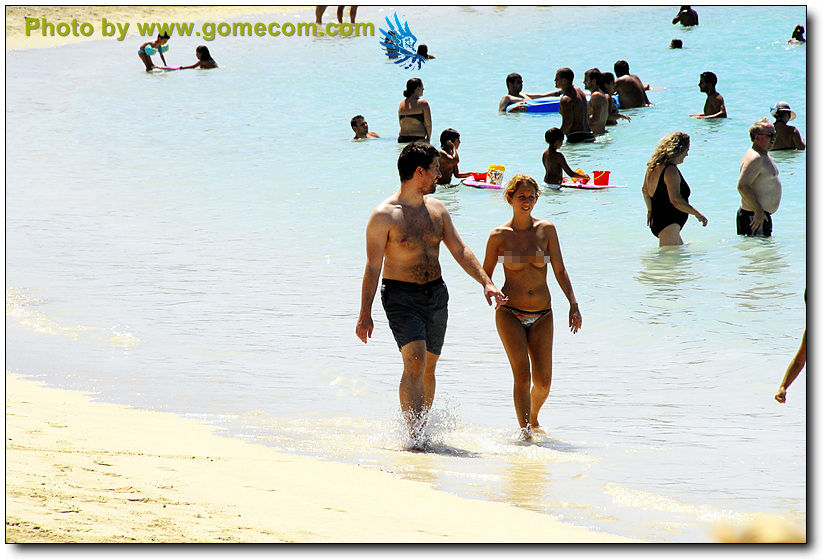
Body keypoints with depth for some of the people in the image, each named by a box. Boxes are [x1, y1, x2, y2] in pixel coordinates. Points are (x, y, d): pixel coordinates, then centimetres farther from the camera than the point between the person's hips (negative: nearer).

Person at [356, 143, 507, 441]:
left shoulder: (436, 209, 8)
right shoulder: (385, 215, -11)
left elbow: (460, 251, 10)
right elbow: (373, 267, -10)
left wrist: (486, 282, -3)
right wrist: (365, 314, -13)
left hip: (436, 294, 6)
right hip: (401, 296, -6)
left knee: (428, 367, 11)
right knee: (415, 362, -19)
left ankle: (422, 427, 25)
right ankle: (415, 438, -21)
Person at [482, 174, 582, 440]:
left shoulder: (546, 230, 3)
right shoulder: (499, 236, -1)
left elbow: (560, 270, 4)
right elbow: (485, 275, 8)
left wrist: (573, 303, -6)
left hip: (542, 315, 2)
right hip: (510, 313, -2)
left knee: (543, 380, 0)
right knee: (522, 374, -18)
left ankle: (534, 420, 28)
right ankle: (525, 429, -17)